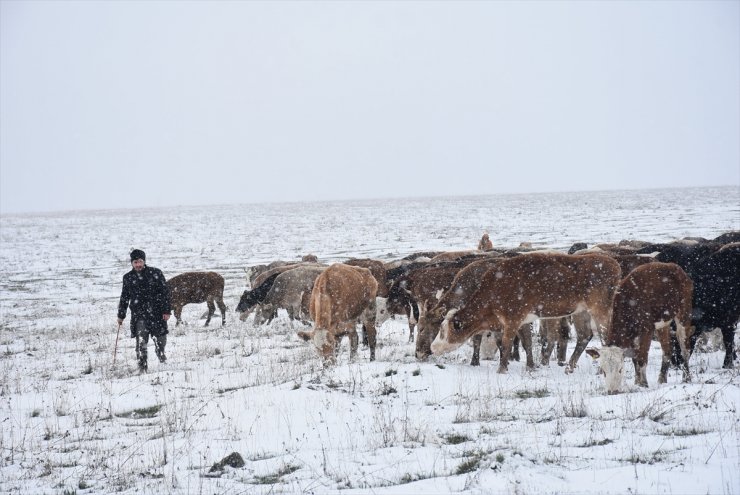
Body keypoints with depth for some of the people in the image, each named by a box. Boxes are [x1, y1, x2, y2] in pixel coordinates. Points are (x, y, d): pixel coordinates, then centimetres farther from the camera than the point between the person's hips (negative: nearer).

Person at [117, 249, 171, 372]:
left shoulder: (155, 273, 0)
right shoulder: (128, 278, 7)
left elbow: (165, 292, 1)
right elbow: (124, 297, 17)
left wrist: (167, 310, -4)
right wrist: (121, 315, 17)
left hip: (156, 312, 0)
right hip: (139, 314, 0)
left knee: (160, 339, 8)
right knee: (141, 341, -14)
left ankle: (160, 353, 39)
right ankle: (142, 366, -10)